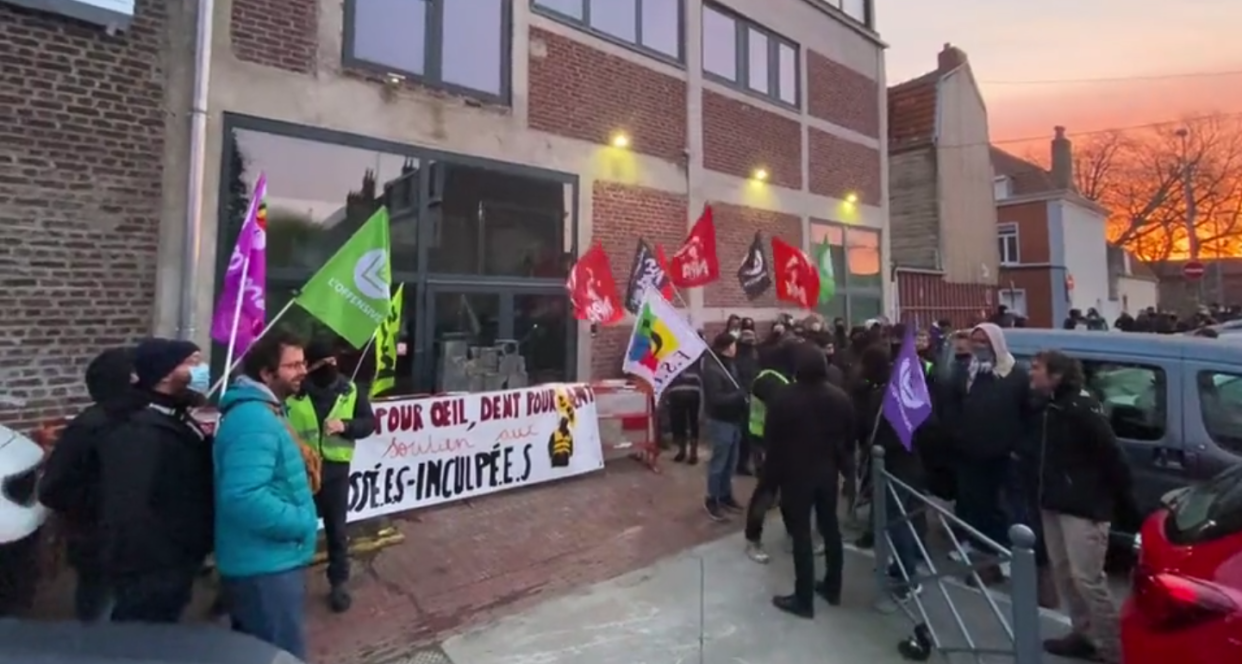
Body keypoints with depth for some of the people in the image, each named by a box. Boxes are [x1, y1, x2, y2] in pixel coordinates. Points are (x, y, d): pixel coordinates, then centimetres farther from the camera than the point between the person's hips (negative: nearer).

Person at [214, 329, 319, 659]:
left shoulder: (265, 410, 10)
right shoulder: (254, 419, -25)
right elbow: (245, 497, -34)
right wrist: (302, 522, -22)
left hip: (264, 561, 11)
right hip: (266, 565, -11)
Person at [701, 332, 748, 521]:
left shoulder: (729, 364, 8)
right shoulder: (712, 369, -19)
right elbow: (716, 399, -24)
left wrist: (742, 396, -3)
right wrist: (741, 395, -19)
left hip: (733, 419, 8)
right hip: (719, 421, -8)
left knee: (731, 461, 16)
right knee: (719, 462, 3)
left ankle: (725, 495, 32)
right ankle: (712, 500, 18)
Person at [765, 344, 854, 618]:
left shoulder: (785, 397, -18)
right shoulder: (840, 397, -2)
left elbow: (771, 436, -14)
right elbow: (850, 436, 6)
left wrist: (772, 472, -3)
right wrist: (845, 464, 18)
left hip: (795, 473, -5)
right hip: (828, 472, 5)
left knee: (801, 534, 2)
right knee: (830, 528, 18)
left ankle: (804, 600, 11)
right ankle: (832, 588, 32)